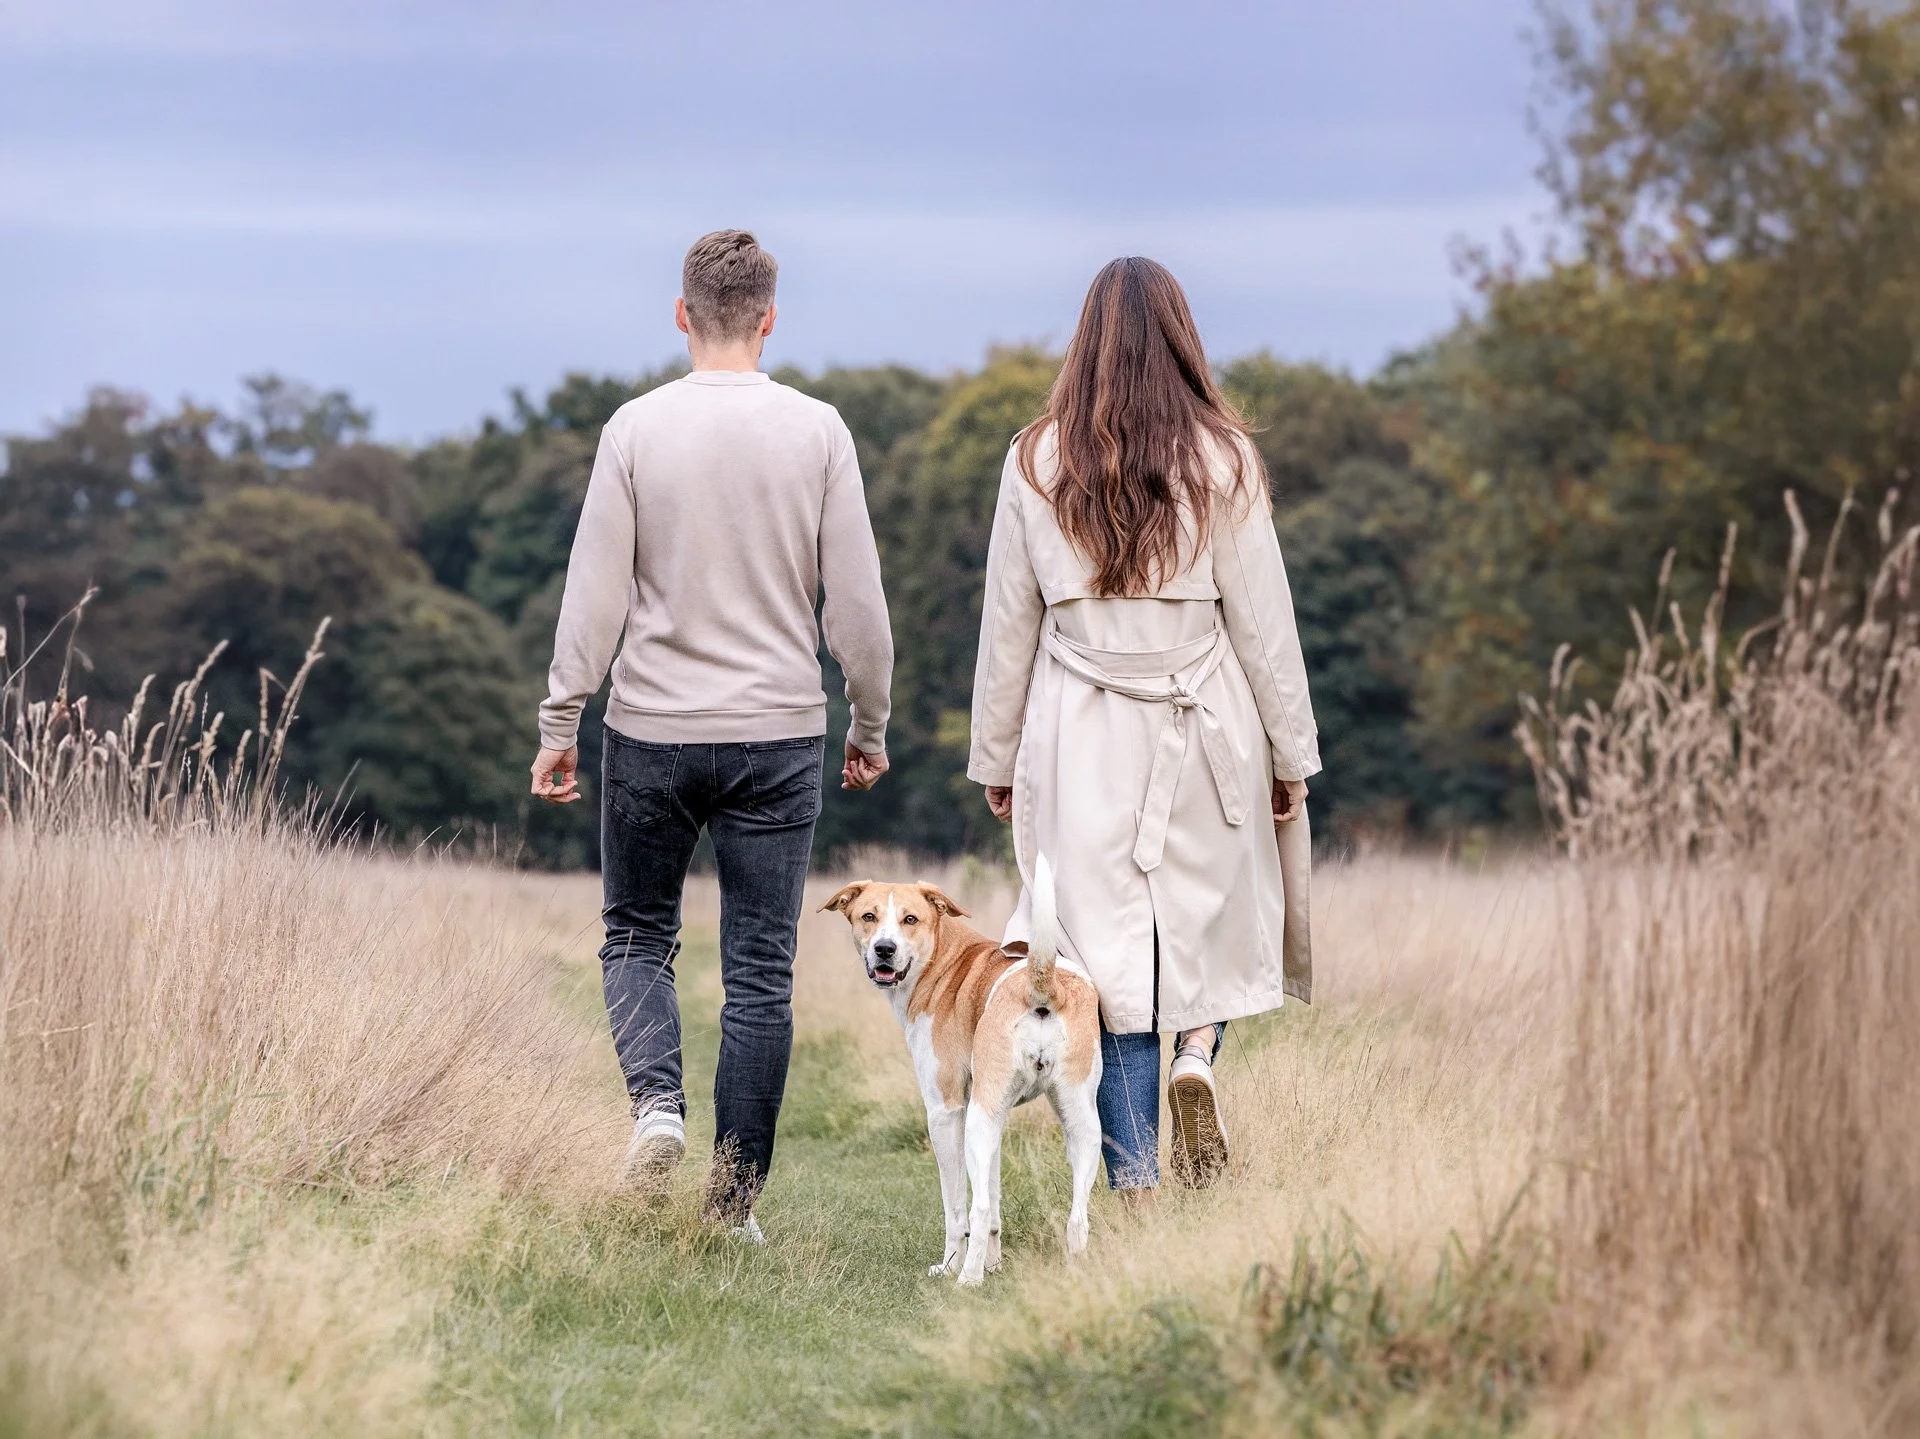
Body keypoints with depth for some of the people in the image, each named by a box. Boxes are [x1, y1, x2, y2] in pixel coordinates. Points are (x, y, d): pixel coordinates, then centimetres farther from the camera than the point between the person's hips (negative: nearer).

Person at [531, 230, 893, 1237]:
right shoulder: (817, 432, -2)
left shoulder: (637, 428, -4)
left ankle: (656, 1100, -8)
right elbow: (856, 600, 0)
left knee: (637, 937, 17)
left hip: (652, 732, 0)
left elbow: (596, 593, -5)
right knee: (760, 973, 5)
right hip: (777, 736, 0)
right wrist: (870, 725, 12)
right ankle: (734, 1201, 6)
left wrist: (559, 723, 3)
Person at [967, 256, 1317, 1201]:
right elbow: (1263, 620, -2)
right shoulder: (1221, 459, -4)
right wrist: (1290, 757, 6)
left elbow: (1007, 625, 4)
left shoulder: (1035, 462, 0)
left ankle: (1137, 1186, 1)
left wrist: (997, 759, 13)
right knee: (1217, 914, 18)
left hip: (1081, 736, 1)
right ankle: (1198, 1051, -11)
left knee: (1109, 948, 4)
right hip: (1204, 733, -1)